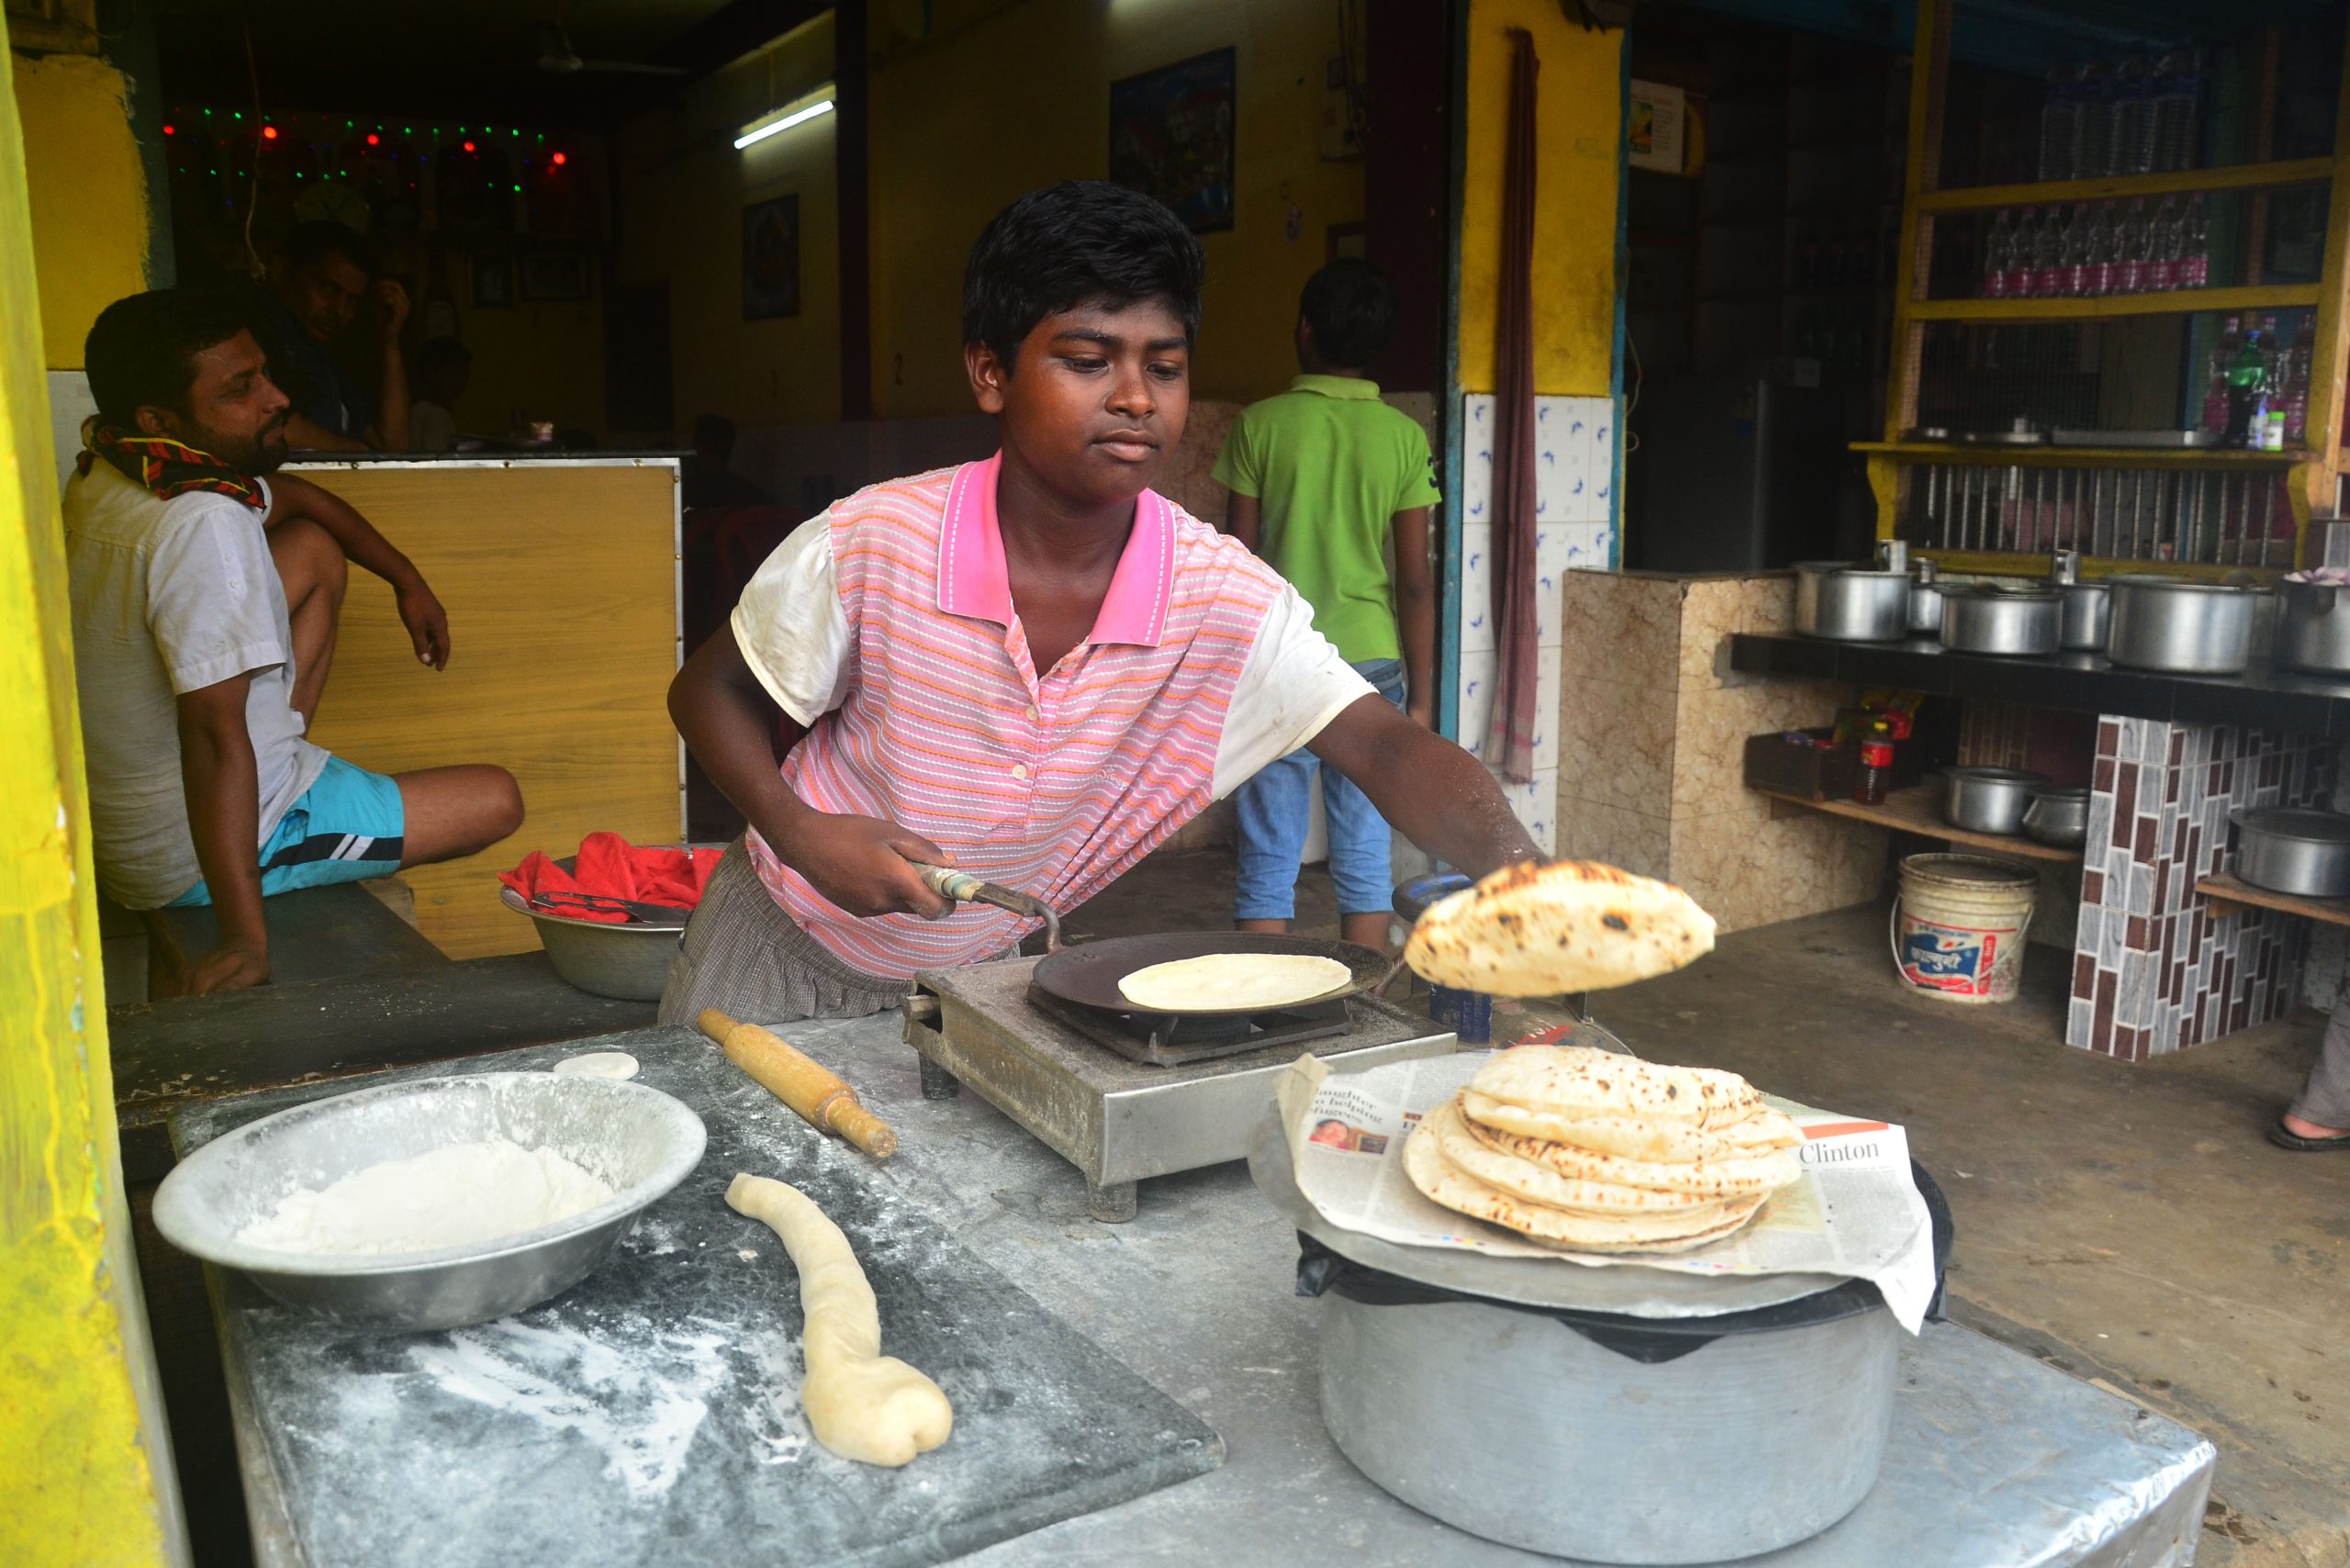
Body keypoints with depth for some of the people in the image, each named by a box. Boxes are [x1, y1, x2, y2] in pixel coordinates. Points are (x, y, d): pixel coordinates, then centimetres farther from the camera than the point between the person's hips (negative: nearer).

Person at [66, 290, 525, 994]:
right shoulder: (203, 526, -32)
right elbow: (215, 734, -38)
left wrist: (404, 577, 20)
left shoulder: (106, 476, -1)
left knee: (314, 548, 14)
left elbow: (289, 495, 19)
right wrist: (245, 939, -39)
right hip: (187, 860, -9)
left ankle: (286, 764, 18)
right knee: (497, 799, 0)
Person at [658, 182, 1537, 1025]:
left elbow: (1389, 748, -28)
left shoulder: (1224, 600, -21)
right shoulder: (868, 545, -25)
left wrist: (1528, 880, -47)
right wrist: (800, 833, -28)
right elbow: (709, 691, -10)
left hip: (976, 972, 2)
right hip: (782, 948, -1)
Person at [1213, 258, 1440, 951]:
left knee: (1269, 861, 5)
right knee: (1366, 857, 9)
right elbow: (1414, 581, -2)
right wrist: (1420, 695, 5)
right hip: (1370, 665, 2)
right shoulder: (1404, 438, -1)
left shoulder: (1261, 425, -4)